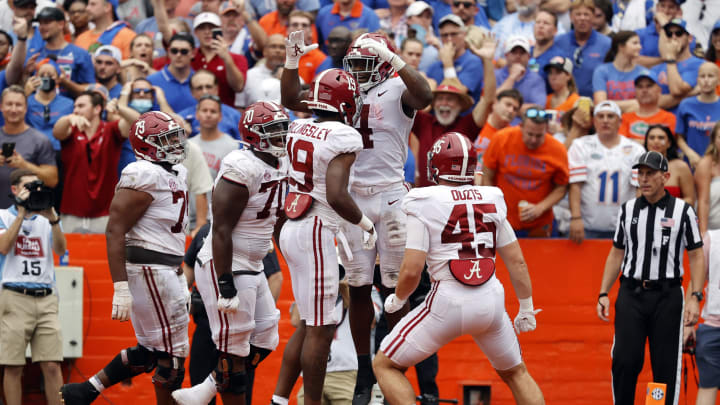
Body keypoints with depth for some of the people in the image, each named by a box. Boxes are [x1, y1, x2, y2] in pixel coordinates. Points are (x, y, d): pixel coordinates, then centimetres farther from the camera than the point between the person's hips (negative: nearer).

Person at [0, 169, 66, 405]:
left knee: (52, 365, -4)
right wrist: (21, 214, -10)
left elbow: (60, 250, 0)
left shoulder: (46, 219, 15)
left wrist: (52, 217, -12)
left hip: (46, 299, 3)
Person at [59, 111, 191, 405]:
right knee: (172, 353, -4)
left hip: (169, 269, 10)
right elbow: (115, 231, -19)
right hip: (148, 269, -10)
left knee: (149, 352, 13)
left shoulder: (176, 174, 16)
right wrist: (121, 289, -25)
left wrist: (180, 281, 25)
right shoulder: (144, 176, -15)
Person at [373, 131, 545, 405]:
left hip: (448, 302, -4)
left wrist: (397, 300, 10)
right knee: (515, 372, 26)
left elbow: (412, 270, -10)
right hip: (490, 301, 4)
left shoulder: (424, 206, -5)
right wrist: (526, 308, 23)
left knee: (385, 365, 10)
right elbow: (516, 262, 11)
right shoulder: (491, 201, 9)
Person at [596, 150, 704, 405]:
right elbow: (616, 254, 16)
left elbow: (696, 257, 1)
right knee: (625, 360, -6)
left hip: (667, 296, -2)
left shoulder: (682, 211, 1)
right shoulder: (628, 210, 10)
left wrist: (695, 298, -9)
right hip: (630, 294, 2)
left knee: (666, 365, -2)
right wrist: (603, 294, 8)